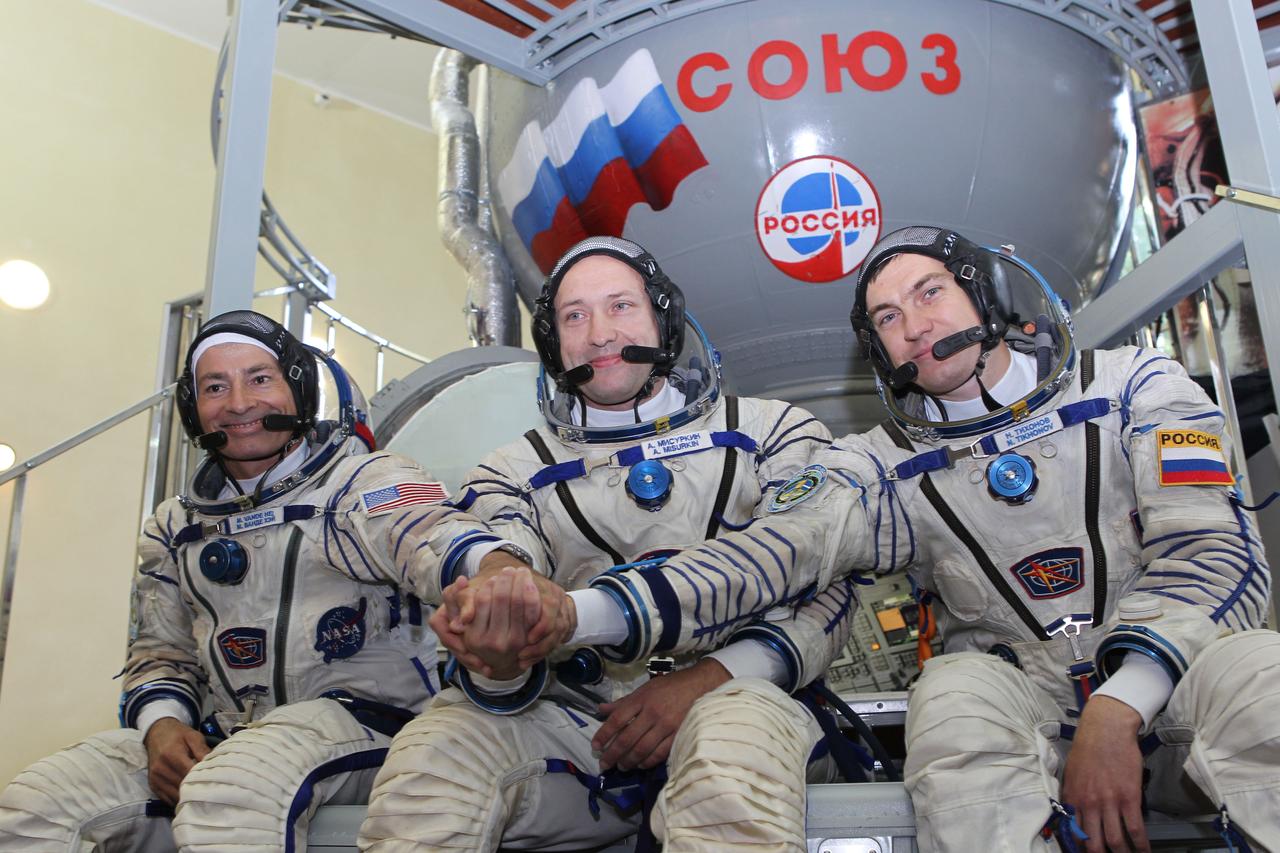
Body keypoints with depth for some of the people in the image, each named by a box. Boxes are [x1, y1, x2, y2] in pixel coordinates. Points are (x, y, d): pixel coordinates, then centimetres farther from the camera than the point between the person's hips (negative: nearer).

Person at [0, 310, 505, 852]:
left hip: (359, 713, -6)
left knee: (228, 792, -36)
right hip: (222, 735, 6)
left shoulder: (367, 481, -3)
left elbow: (433, 538, -26)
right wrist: (162, 725, -3)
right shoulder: (174, 526, 17)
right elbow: (161, 654, 22)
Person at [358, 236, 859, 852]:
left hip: (736, 692, -1)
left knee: (734, 732, -38)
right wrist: (500, 665, -24)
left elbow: (827, 597, 4)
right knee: (429, 750, -27)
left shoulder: (772, 432, 12)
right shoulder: (514, 471, 16)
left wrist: (707, 679, -14)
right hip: (573, 718, 2)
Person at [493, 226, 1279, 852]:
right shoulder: (892, 465, 6)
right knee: (955, 691, -33)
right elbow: (777, 550, -10)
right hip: (1027, 708, 1)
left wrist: (1118, 708, -20)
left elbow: (1213, 556, -3)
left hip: (1177, 673, 0)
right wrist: (585, 613, -27)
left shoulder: (1133, 387, 6)